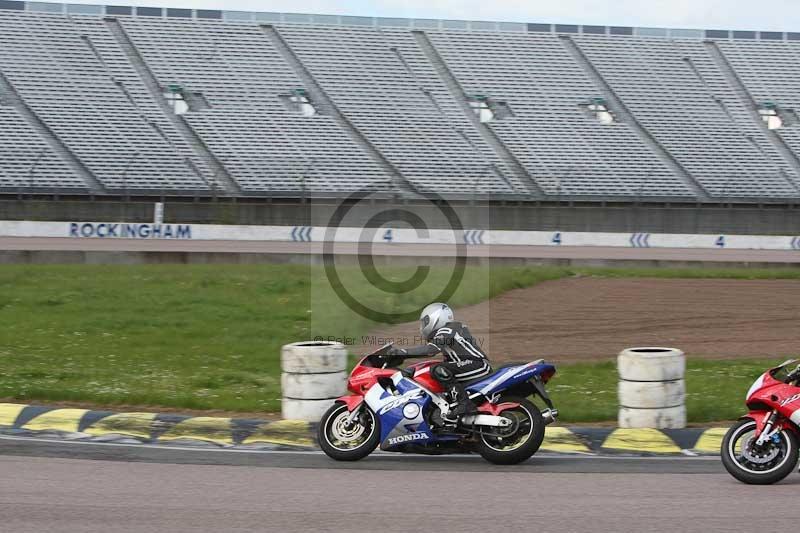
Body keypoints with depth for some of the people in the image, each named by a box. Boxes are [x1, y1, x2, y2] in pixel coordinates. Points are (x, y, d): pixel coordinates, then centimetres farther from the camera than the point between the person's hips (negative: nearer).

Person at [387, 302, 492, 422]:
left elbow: (431, 349, -23)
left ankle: (463, 403, -28)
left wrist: (403, 352, -26)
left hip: (479, 364, -11)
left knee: (440, 371, -24)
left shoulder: (446, 331, -8)